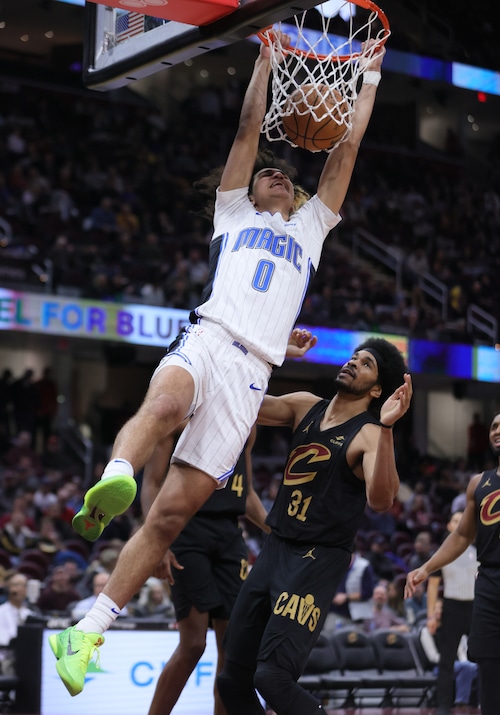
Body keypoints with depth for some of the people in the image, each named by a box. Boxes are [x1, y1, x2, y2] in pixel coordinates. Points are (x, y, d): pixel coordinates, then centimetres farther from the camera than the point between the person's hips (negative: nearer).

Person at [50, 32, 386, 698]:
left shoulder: (310, 227, 33)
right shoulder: (233, 212, 27)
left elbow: (347, 149, 30)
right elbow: (249, 130, 21)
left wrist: (371, 74, 31)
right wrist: (266, 58, 23)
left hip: (251, 374, 1)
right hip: (206, 339, -1)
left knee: (172, 513, -9)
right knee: (165, 404, -41)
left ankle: (84, 633, -10)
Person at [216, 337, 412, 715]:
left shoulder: (368, 436, -10)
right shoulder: (306, 406, 9)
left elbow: (381, 500, -28)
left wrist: (386, 428, -38)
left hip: (319, 560, -7)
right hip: (275, 550, 7)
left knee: (272, 676, -21)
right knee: (234, 677, 8)